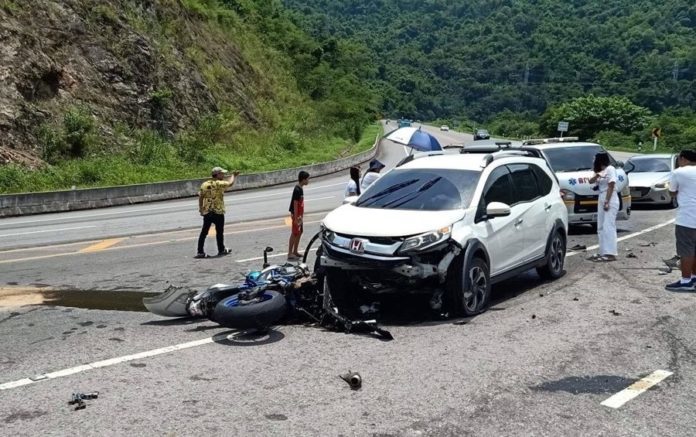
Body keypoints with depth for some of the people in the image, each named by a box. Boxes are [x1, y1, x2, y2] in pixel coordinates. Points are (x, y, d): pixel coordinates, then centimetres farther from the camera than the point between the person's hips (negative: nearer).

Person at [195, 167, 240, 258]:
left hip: (206, 212, 5)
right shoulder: (219, 183, -11)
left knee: (204, 232, 6)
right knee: (219, 231, 9)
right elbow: (230, 183, -16)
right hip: (218, 211, -5)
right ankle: (221, 250, 21)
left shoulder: (204, 184, 7)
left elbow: (200, 197, 6)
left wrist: (201, 209, 12)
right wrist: (233, 175, 4)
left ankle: (200, 252, 3)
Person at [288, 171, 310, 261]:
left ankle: (295, 251, 24)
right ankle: (290, 254, 1)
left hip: (299, 215, 10)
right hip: (296, 215, -10)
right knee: (294, 234, -4)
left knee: (299, 232, 15)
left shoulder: (300, 189, 9)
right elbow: (295, 204, -22)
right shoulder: (297, 190, -21)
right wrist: (296, 218, -22)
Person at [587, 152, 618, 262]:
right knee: (601, 228, 10)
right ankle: (603, 252, 15)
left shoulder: (610, 169, -11)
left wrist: (607, 202, -20)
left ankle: (611, 253, -14)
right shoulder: (600, 171, 15)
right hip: (601, 199, 10)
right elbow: (591, 181, 14)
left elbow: (611, 187, -16)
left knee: (608, 227, -13)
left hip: (610, 200, -10)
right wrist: (596, 176, -7)